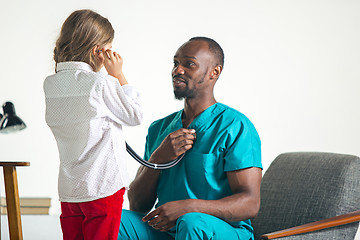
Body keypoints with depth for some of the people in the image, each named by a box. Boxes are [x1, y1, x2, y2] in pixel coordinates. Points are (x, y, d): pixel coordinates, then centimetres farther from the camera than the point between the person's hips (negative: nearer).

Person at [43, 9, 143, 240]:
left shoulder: (51, 84, 5)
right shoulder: (102, 83, -14)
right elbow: (135, 115, -2)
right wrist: (118, 75, 2)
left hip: (68, 189, 6)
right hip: (102, 188, -6)